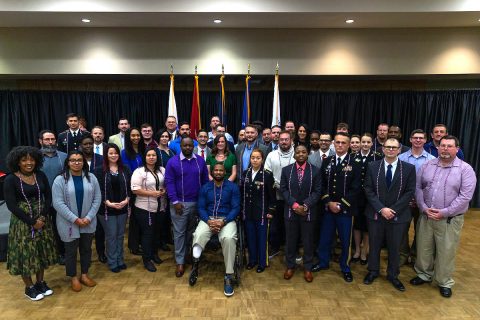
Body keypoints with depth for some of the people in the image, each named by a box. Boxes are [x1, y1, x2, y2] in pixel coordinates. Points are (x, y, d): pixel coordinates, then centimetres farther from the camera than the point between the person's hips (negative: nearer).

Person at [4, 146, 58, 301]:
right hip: (22, 222, -4)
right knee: (26, 254, 6)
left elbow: (48, 197, 1)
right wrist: (32, 222, -16)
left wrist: (42, 217, -12)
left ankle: (40, 282, 32)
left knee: (42, 252, 14)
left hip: (43, 220, 4)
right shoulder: (10, 180, -10)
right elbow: (11, 205, -14)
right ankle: (29, 287, 25)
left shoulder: (41, 175, 0)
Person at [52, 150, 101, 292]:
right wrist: (75, 219, -17)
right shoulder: (60, 180, -9)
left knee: (86, 249, 16)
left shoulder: (91, 178, -1)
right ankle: (74, 278, 30)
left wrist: (88, 217, -10)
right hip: (69, 224, -3)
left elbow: (97, 199, -1)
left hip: (88, 223, 3)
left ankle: (84, 275, 34)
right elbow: (58, 203, -13)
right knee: (71, 251, 11)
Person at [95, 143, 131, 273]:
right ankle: (112, 262, 19)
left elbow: (129, 186, 4)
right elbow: (98, 190, -9)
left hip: (123, 208, 3)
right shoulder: (100, 171, -5)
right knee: (111, 236, 5)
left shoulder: (125, 169, 5)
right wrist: (109, 203, -18)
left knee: (120, 235, 13)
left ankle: (120, 260, 27)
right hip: (107, 209, -3)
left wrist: (126, 200, -11)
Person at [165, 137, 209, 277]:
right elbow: (169, 182, -7)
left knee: (192, 231, 14)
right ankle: (180, 262, 13)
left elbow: (205, 180, 7)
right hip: (180, 203, -2)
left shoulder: (200, 161, 4)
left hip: (197, 202, 3)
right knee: (179, 232, 4)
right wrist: (175, 201, -13)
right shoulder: (173, 162, -3)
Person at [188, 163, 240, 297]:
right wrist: (208, 221, -14)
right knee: (198, 235, -32)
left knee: (228, 238, -33)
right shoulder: (205, 188, 10)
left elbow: (236, 208, -2)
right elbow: (201, 208, 6)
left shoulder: (233, 187, 3)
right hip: (208, 219, 2)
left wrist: (223, 222, -16)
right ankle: (195, 266, -12)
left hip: (227, 220, -2)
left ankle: (229, 277, -20)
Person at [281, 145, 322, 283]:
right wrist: (294, 204, -14)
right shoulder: (286, 170, 2)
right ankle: (290, 266, 29)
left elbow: (317, 191, -5)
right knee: (291, 240, 12)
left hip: (308, 211, -1)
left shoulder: (315, 170, -1)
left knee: (308, 241, 10)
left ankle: (307, 268, 27)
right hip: (291, 211, 1)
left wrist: (306, 205, -16)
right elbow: (283, 189, -2)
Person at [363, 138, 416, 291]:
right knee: (374, 244, 13)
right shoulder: (373, 166, -1)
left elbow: (410, 192, -5)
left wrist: (393, 210, -14)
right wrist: (381, 209, -14)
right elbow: (368, 190, -4)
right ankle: (373, 271, 33)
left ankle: (393, 275, 33)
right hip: (375, 214, 1)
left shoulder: (409, 168, -2)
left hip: (398, 215, 0)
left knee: (394, 247, 12)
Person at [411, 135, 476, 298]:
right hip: (426, 216, 3)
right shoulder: (427, 165, 4)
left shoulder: (465, 169, -7)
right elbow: (418, 188, 3)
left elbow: (465, 196, -13)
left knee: (446, 252, 8)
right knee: (423, 248, 14)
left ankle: (444, 282, 28)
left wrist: (444, 212, -16)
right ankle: (424, 275, 34)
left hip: (450, 219, -3)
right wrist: (424, 208, -9)